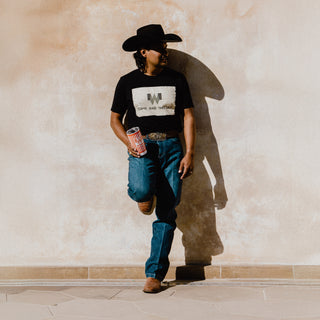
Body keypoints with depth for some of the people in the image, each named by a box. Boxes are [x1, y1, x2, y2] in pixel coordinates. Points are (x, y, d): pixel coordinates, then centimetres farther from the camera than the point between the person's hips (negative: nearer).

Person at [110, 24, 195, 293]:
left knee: (167, 212, -3)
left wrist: (190, 153, -3)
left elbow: (188, 117, 8)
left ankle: (155, 273, 6)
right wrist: (129, 142, -7)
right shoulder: (128, 82, 7)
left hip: (171, 147, 2)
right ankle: (146, 197, 7)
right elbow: (115, 119, 12)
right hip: (142, 146, -1)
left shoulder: (177, 80, 10)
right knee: (141, 191, -33)